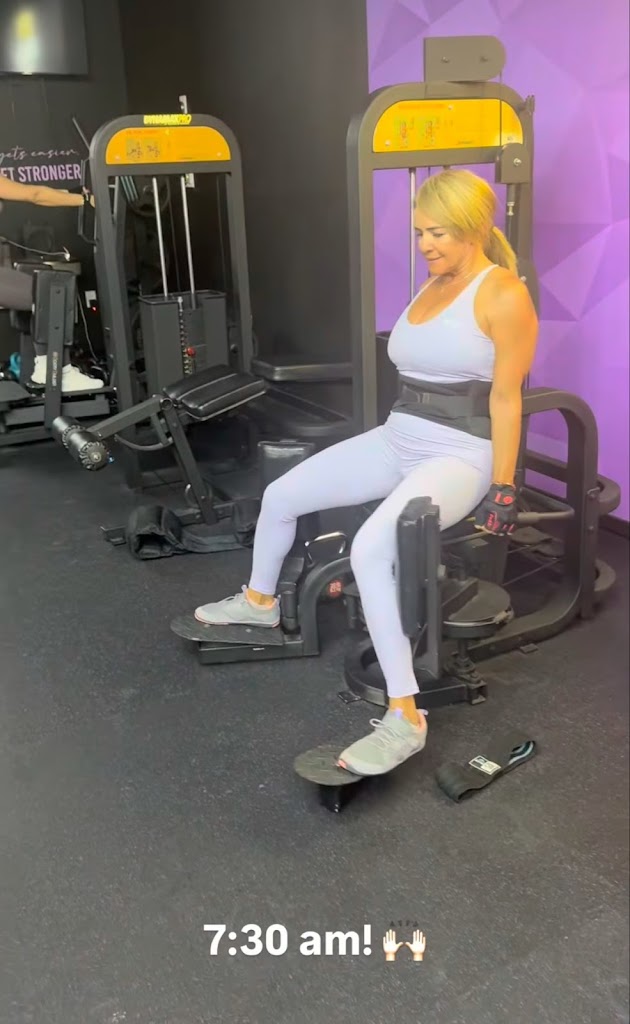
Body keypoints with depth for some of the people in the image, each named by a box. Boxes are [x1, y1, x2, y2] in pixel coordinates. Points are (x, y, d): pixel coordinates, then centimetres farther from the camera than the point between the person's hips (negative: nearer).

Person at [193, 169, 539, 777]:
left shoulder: (504, 295, -11)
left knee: (369, 549, -34)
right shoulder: (430, 286, 14)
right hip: (397, 440, 9)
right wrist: (402, 429, 20)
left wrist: (503, 490, -14)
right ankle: (259, 601, 38)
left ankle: (404, 719, -27)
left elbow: (505, 399, -14)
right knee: (279, 496, 10)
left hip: (460, 456, -8)